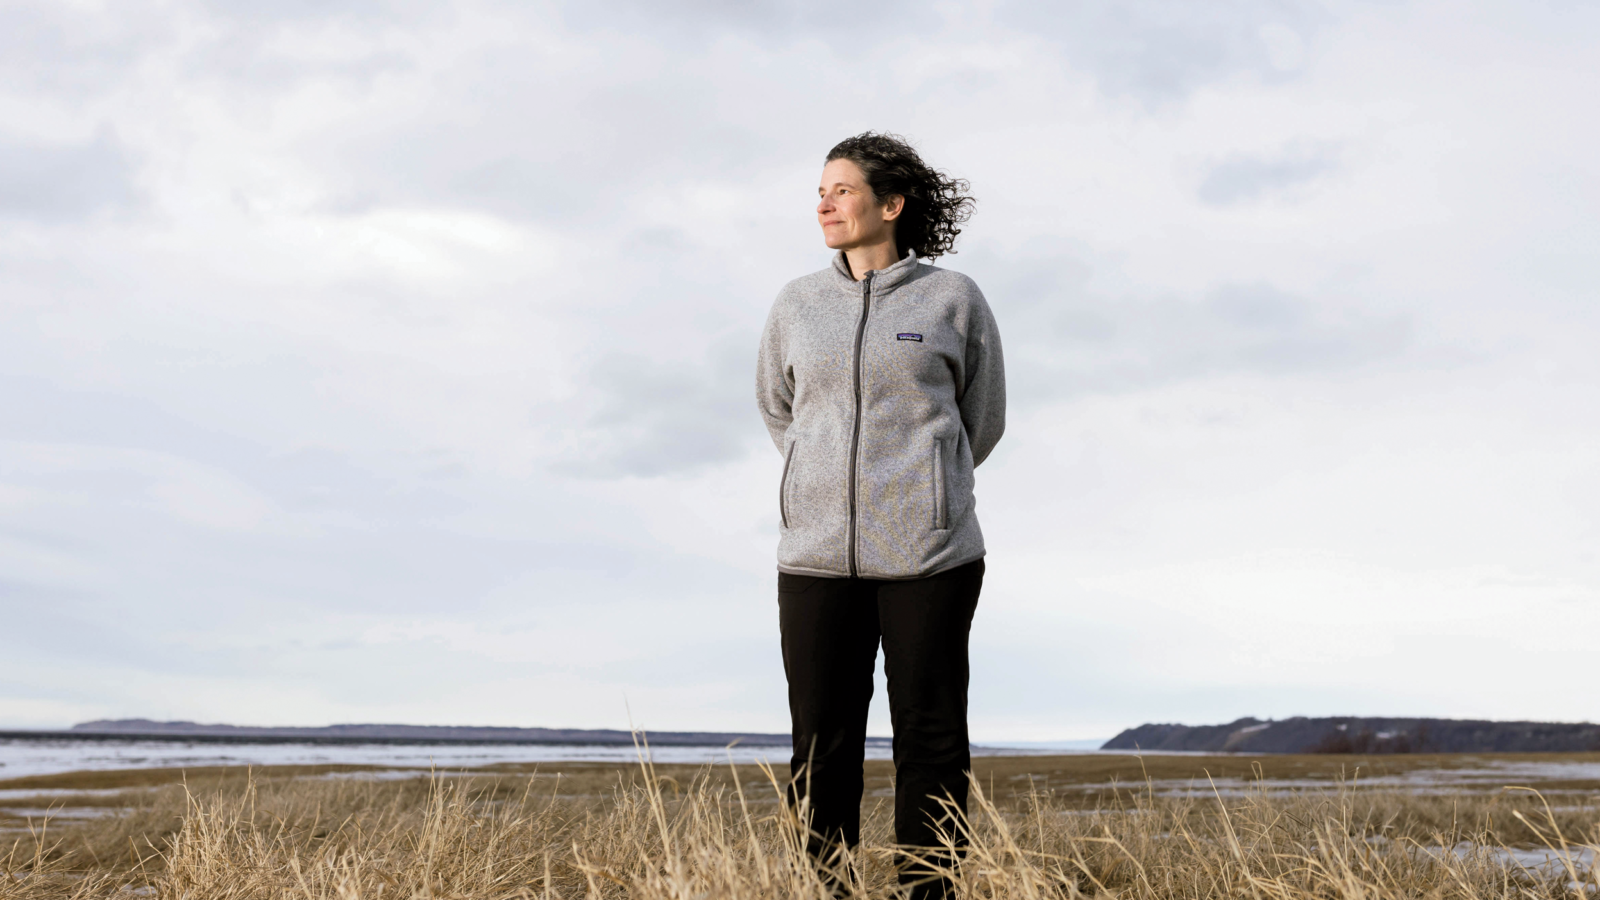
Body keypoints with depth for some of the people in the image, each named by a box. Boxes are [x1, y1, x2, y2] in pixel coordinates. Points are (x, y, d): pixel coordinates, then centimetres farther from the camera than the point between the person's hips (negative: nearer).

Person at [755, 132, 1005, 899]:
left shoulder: (953, 300, 2)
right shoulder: (797, 305, 9)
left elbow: (981, 423, 13)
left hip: (928, 554, -2)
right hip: (817, 554, 2)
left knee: (931, 739, 2)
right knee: (822, 743, 3)